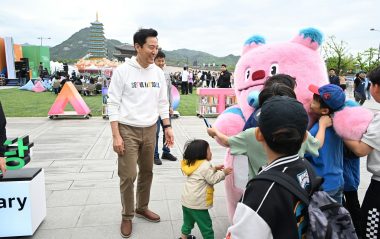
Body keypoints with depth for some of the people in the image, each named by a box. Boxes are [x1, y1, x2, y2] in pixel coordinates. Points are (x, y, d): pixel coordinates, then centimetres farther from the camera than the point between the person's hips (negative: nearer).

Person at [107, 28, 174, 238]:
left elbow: (162, 103, 11)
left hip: (150, 130, 5)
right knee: (128, 175, 0)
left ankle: (142, 208, 34)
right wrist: (116, 135, -13)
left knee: (147, 172, 14)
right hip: (127, 130, -4)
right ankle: (127, 216, 21)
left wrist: (167, 127, 6)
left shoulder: (158, 72, 5)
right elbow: (113, 104, -9)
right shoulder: (122, 70, -9)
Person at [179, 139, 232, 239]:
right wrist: (223, 172, -5)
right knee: (206, 224, 6)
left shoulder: (192, 163, 8)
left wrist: (215, 169, 11)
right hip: (197, 203, -9)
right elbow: (212, 179, -16)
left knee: (188, 221, 27)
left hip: (186, 200, 9)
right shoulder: (205, 165, -20)